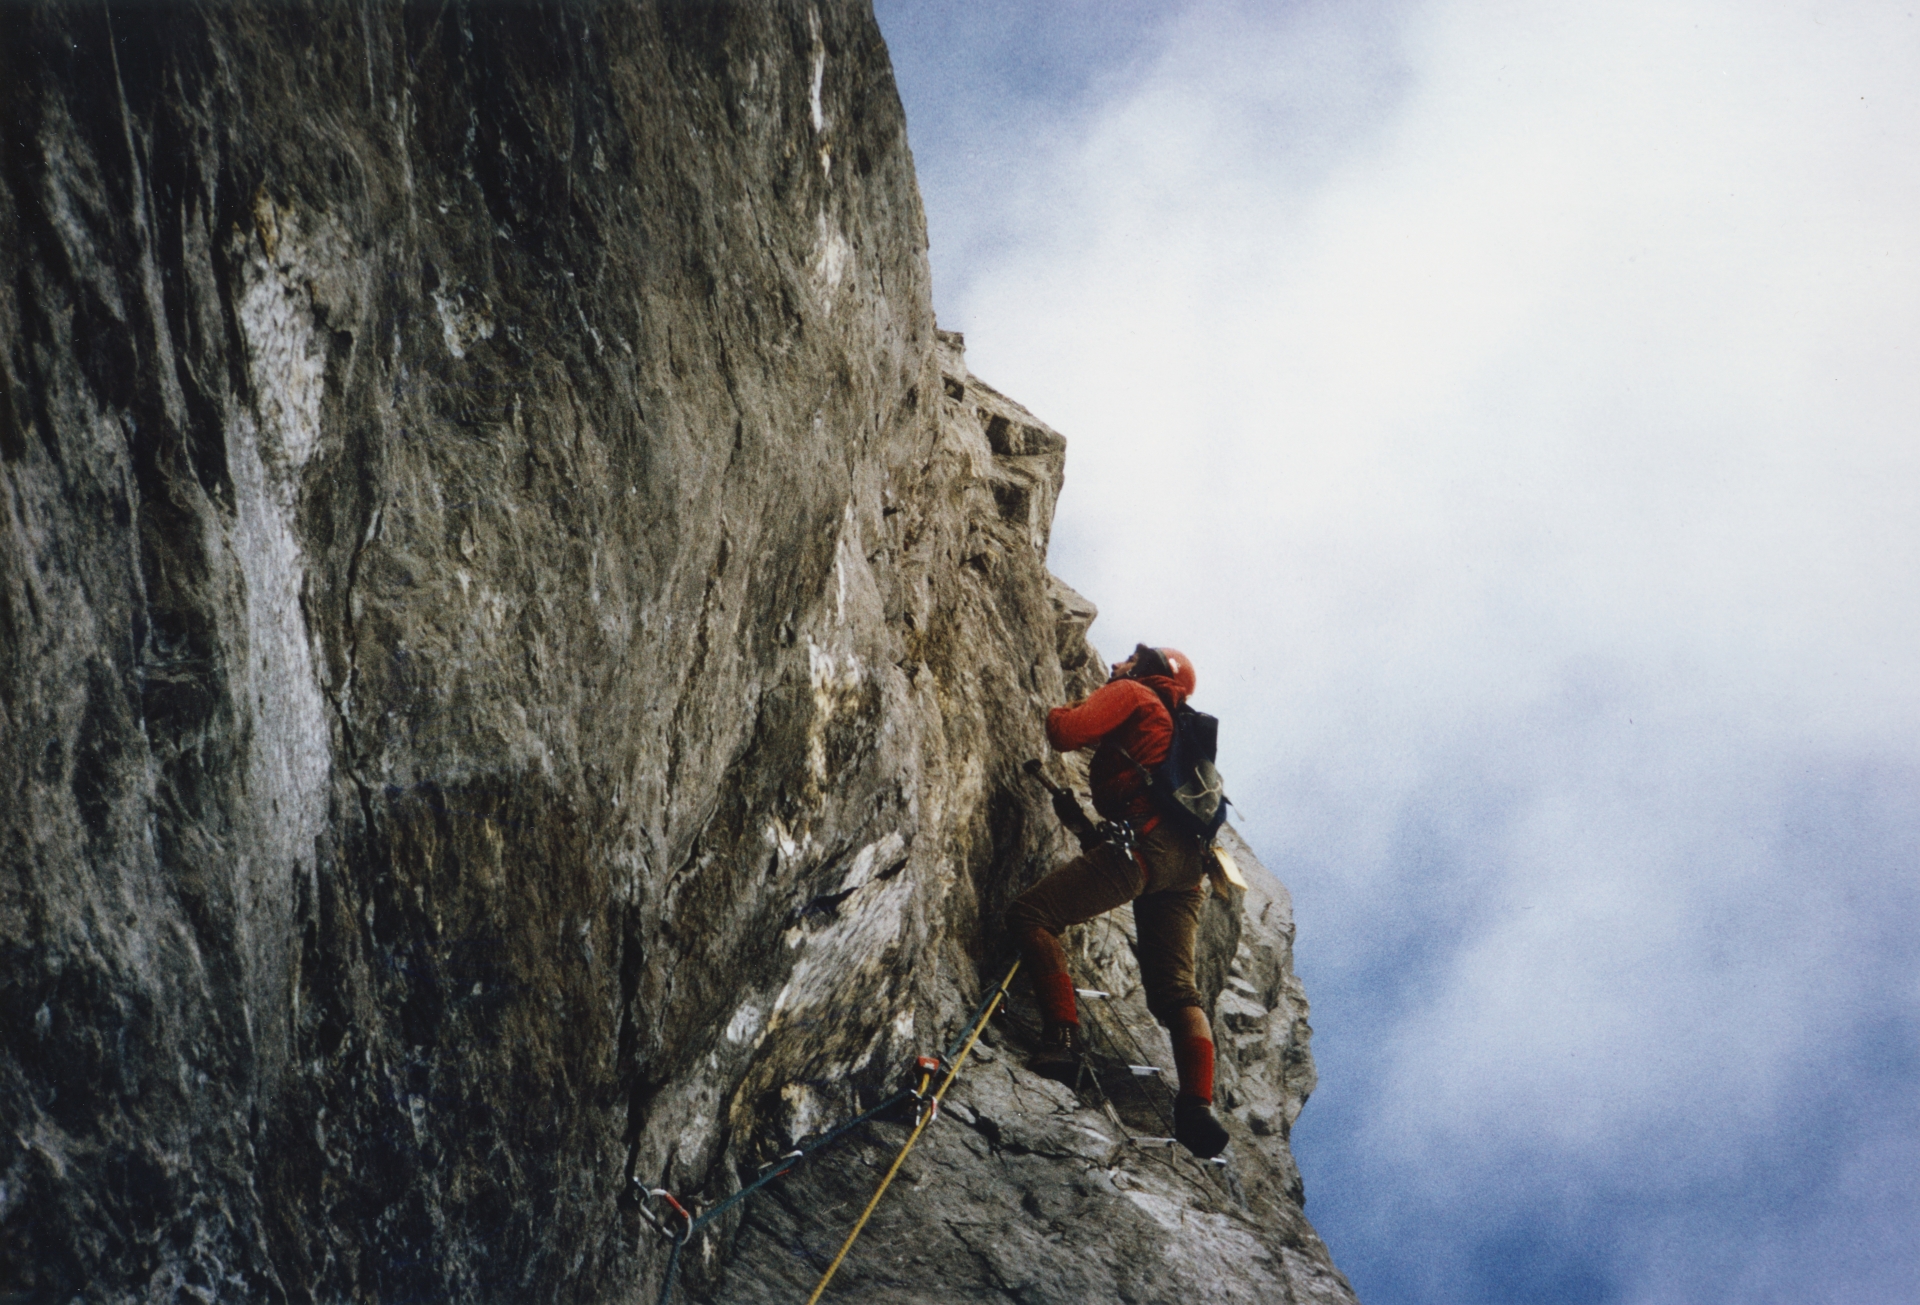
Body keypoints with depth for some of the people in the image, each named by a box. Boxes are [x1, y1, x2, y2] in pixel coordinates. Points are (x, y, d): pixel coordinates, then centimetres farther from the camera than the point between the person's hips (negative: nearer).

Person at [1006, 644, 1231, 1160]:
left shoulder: (1131, 694, 11)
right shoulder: (1176, 727, 37)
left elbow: (1067, 733, -3)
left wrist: (1058, 713, 19)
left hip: (1145, 841, -8)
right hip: (1188, 859, 8)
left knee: (1031, 914, -9)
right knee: (1175, 988, 3)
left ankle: (1063, 1035, -22)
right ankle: (1198, 1103, -13)